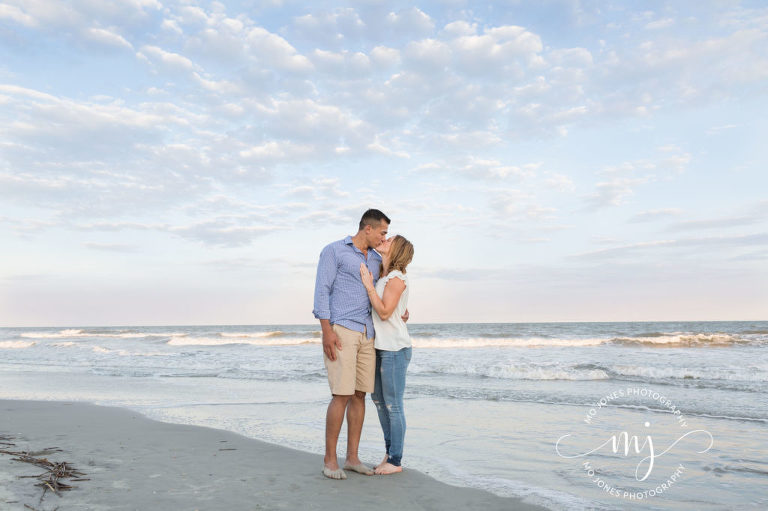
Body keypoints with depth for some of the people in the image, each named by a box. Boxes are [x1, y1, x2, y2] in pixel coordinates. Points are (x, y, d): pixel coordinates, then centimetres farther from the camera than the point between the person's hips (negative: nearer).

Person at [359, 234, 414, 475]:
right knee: (379, 400, 16)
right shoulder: (381, 276, 12)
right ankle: (390, 453, 29)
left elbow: (384, 312, -19)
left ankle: (395, 461, 11)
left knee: (393, 405, -1)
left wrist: (368, 285, -14)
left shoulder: (397, 277, -12)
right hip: (380, 347, 9)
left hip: (395, 349, -9)